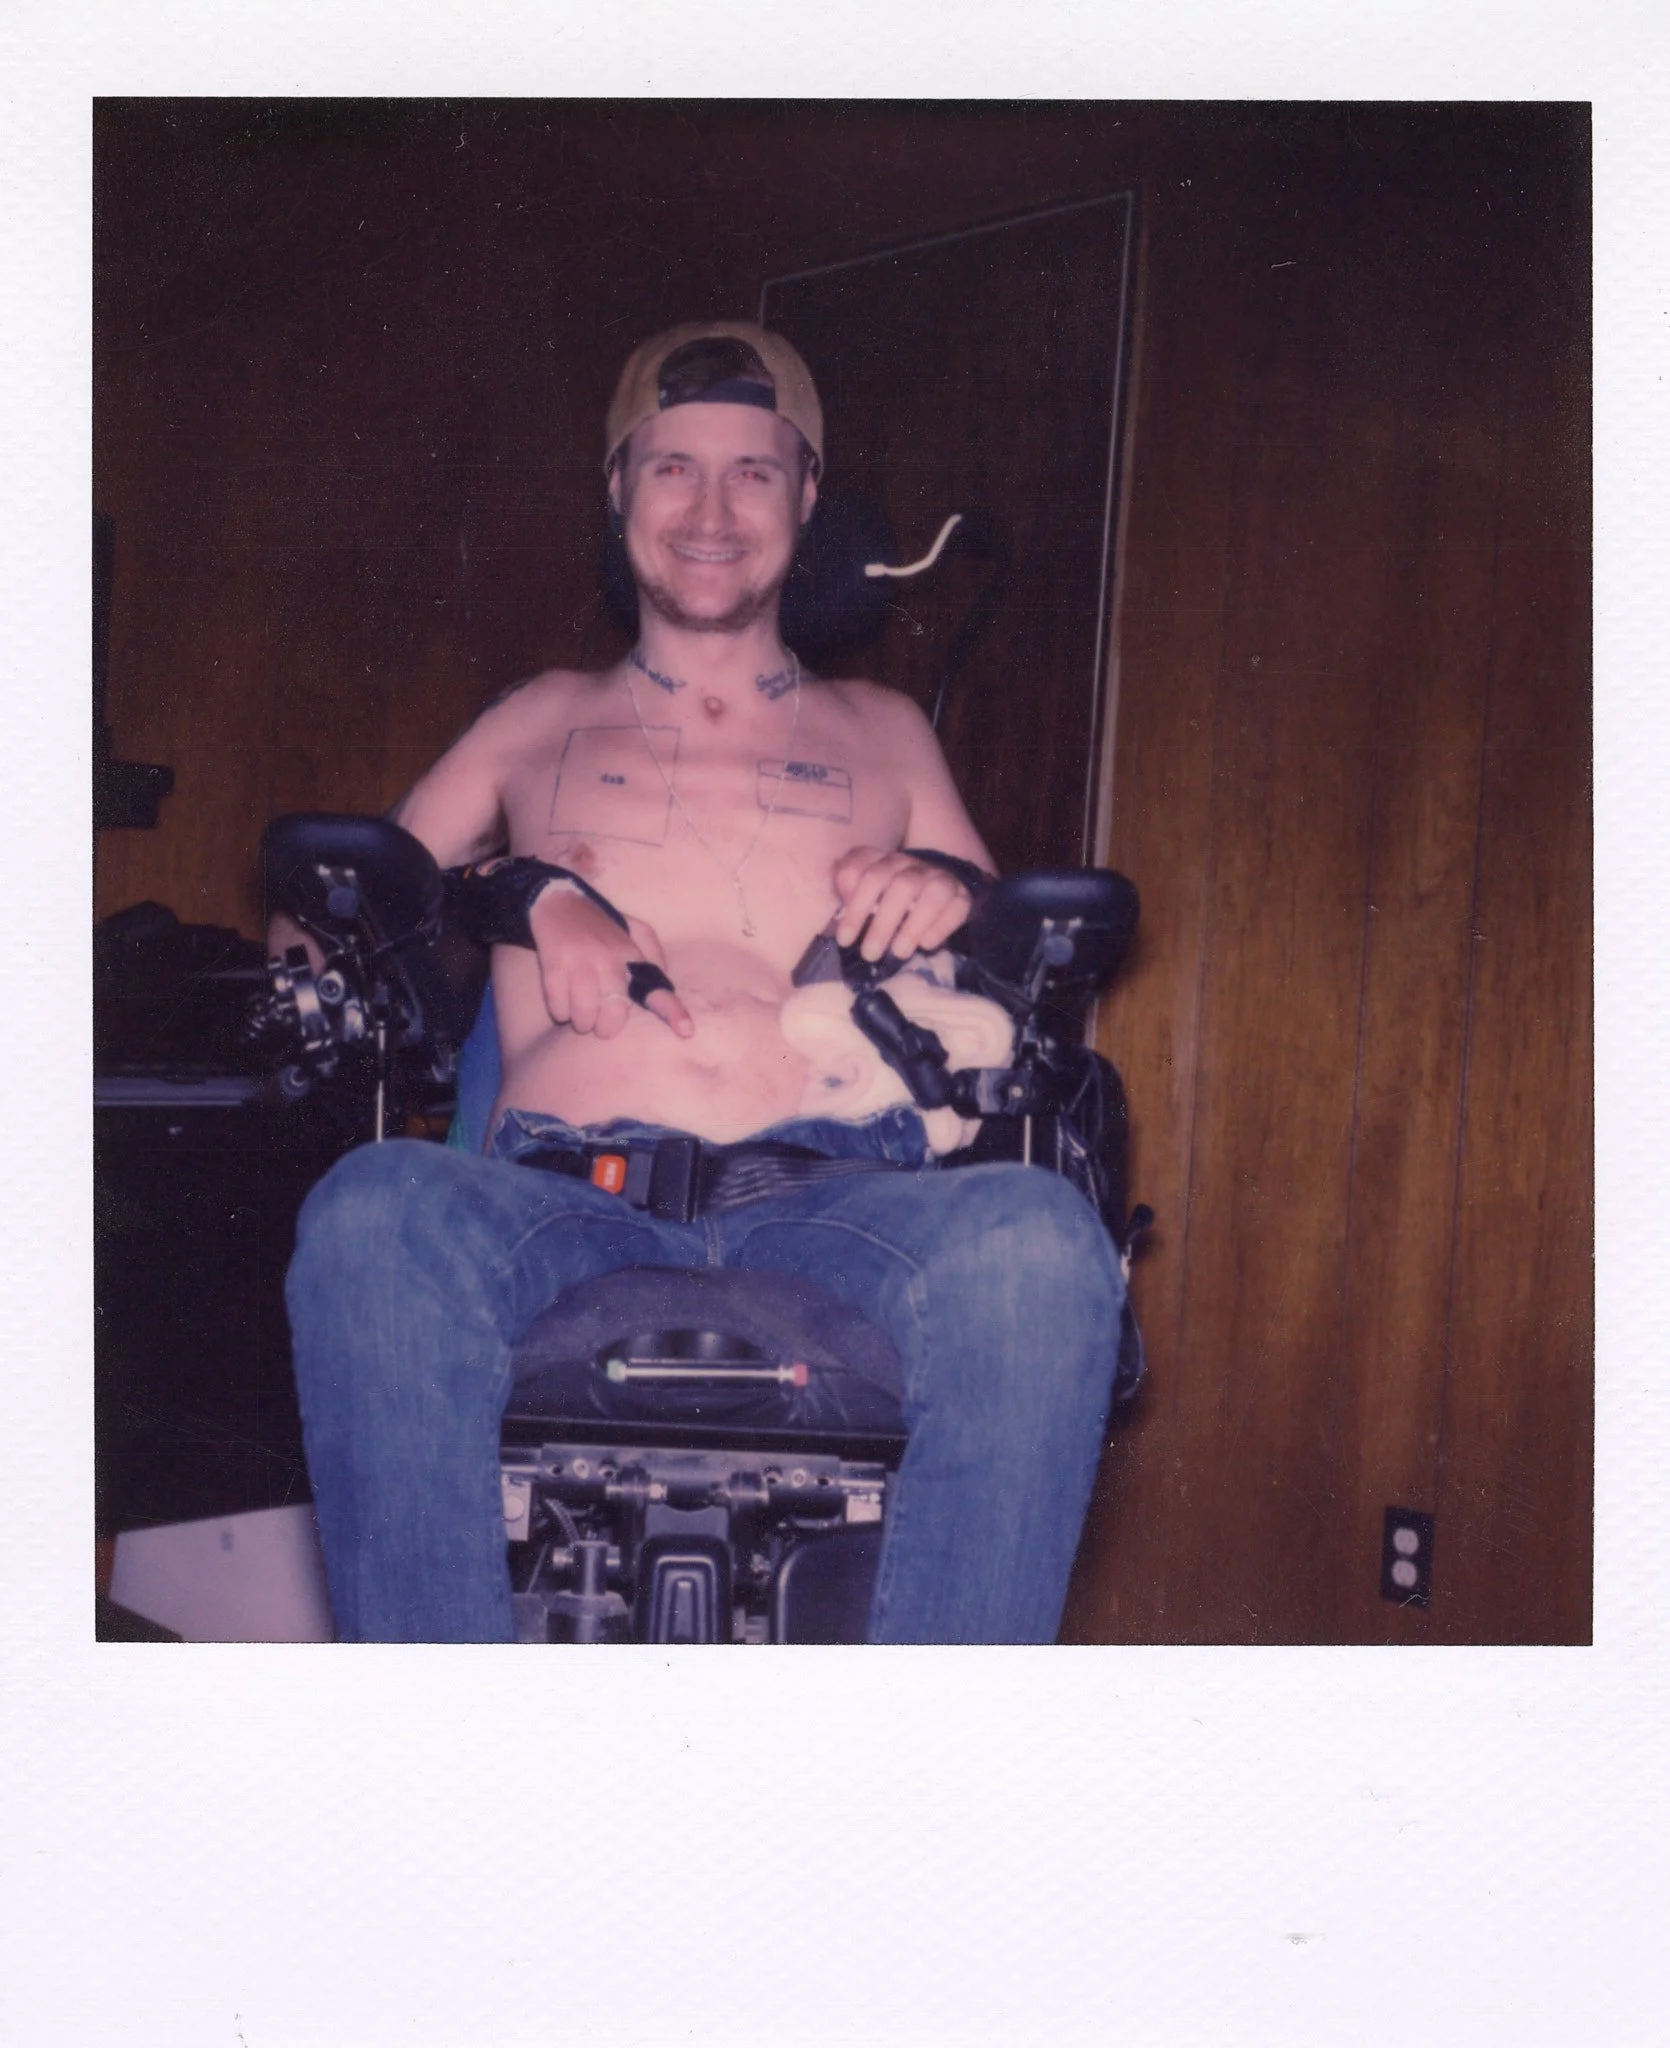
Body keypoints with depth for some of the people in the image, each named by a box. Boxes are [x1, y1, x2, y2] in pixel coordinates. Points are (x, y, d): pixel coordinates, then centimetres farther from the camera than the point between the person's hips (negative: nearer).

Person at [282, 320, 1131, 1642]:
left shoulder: (882, 733, 28)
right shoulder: (545, 722, 28)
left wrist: (957, 896, 1)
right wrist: (517, 890, 0)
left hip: (836, 1208, 0)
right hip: (567, 1206, 0)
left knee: (1036, 1238, -35)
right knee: (375, 1212, -36)